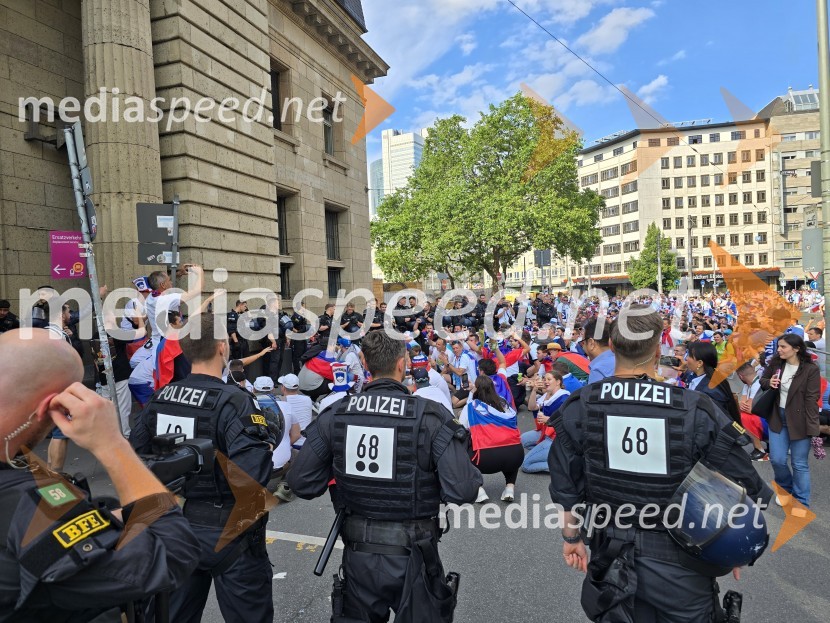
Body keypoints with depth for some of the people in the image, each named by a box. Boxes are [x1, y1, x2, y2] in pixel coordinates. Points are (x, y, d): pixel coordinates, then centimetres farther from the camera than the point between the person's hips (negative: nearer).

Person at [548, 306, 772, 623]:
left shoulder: (578, 408, -12)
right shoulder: (696, 410, -16)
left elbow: (565, 485, -2)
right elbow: (743, 486, -6)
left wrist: (572, 538, 13)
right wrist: (733, 550, 10)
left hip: (613, 559, 1)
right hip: (681, 564, 0)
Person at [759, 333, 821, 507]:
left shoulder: (811, 370, -15)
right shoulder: (775, 363, -2)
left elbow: (812, 399, -16)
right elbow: (762, 380, 13)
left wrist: (812, 427, -19)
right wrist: (769, 382, -11)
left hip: (799, 420, -4)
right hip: (778, 417, 4)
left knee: (800, 464, 6)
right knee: (777, 459, 8)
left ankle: (801, 503, 20)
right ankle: (786, 488, 37)